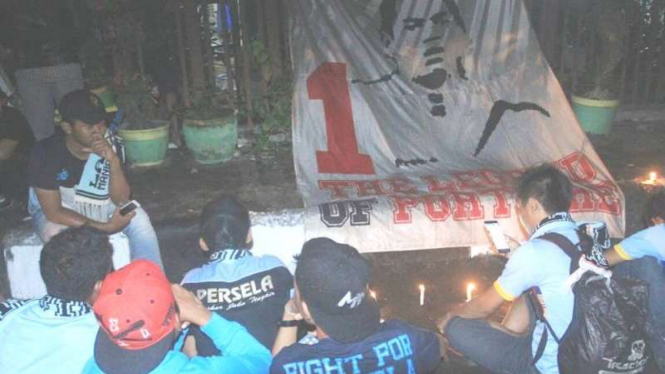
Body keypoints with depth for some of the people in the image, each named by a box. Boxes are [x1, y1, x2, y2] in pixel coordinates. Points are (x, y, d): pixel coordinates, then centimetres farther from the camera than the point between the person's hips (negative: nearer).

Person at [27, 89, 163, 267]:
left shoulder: (109, 146, -17)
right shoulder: (46, 152, -27)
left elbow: (121, 200, -20)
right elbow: (54, 212, -26)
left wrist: (114, 161, -36)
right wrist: (105, 227, -32)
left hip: (95, 207, 3)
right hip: (56, 212, -3)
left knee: (138, 217, -22)